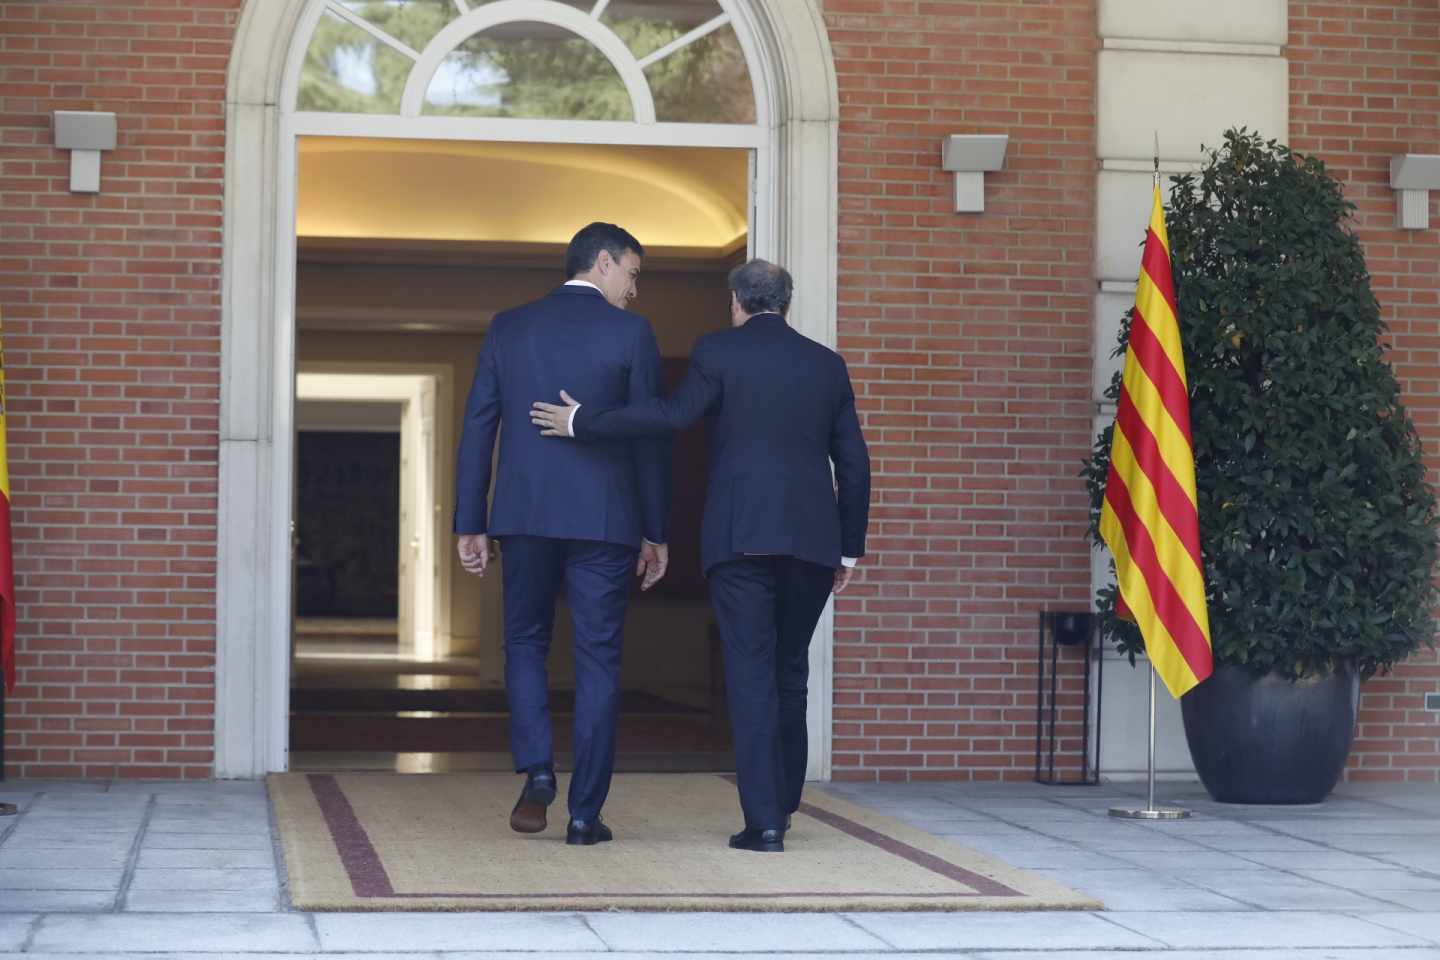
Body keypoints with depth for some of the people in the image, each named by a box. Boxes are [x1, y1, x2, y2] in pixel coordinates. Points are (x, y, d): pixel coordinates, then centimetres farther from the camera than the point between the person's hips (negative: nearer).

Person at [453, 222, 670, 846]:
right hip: (603, 520, -2)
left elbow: (477, 428, 6)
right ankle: (585, 813, 3)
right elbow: (649, 437, -2)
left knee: (525, 643, 17)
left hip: (524, 516, 2)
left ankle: (536, 770, -3)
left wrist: (470, 525, 9)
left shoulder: (508, 327, 8)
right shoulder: (629, 333, -1)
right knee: (597, 660, 4)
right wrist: (655, 532, 5)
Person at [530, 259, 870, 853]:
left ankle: (764, 821, -8)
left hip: (740, 536, -3)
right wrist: (850, 547, 18)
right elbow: (854, 463, 12)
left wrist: (582, 421, -5)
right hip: (812, 538, 4)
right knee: (790, 673, 16)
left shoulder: (719, 352, 1)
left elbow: (672, 414, -13)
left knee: (751, 675, -3)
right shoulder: (827, 364, 13)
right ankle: (782, 803, 25)